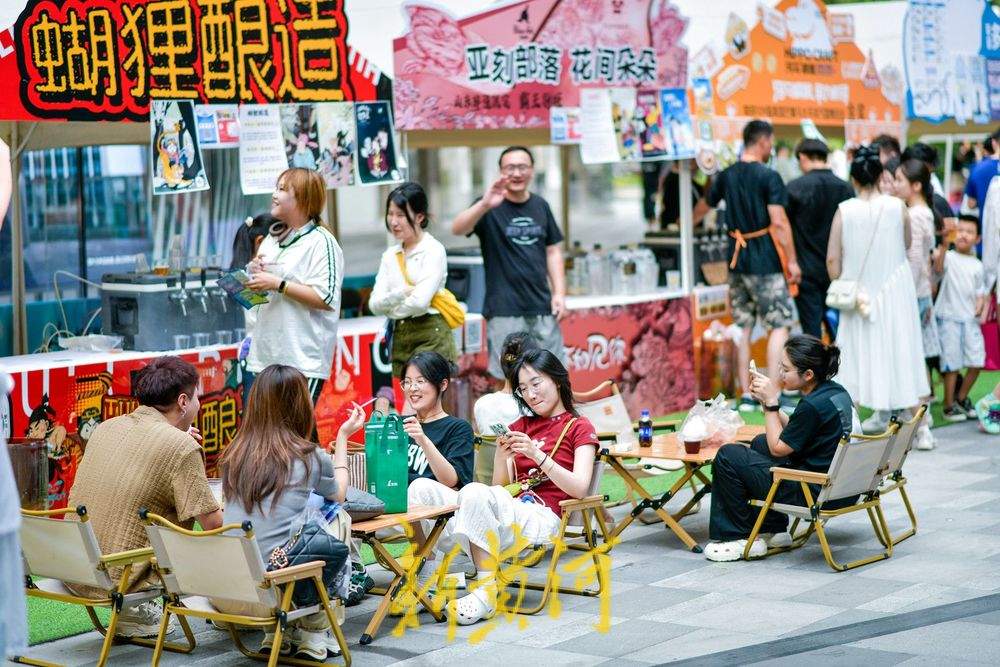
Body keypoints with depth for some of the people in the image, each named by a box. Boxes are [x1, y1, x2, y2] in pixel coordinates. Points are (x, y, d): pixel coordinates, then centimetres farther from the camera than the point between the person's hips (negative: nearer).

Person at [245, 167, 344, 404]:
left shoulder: (321, 242, -7)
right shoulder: (272, 240, 18)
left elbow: (326, 299, -17)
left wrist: (277, 284, -17)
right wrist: (254, 274, 6)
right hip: (261, 358, 8)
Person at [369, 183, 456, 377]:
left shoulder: (433, 250, -6)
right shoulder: (390, 255, 13)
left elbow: (420, 301, -17)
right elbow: (374, 304, 4)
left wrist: (390, 309, 0)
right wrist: (400, 294, -14)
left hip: (430, 337, -6)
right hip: (399, 338, 6)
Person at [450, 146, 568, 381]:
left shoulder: (541, 206, 11)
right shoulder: (490, 208, -4)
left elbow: (552, 251, 16)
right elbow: (457, 229, -22)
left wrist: (559, 293, 5)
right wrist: (484, 205, -40)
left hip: (542, 307, 4)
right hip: (505, 309, -4)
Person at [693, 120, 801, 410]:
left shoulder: (727, 176, 8)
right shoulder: (768, 176, -11)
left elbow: (703, 206, 25)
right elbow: (779, 222, -16)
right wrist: (792, 261, -10)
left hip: (737, 259, 6)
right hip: (765, 262, -6)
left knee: (744, 327, 10)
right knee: (780, 324, 0)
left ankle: (746, 395, 13)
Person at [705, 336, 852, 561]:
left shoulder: (813, 406, -24)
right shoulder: (835, 391, 4)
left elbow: (778, 448, -12)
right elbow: (792, 431, 15)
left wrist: (771, 403, -7)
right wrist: (768, 401, 6)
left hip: (811, 492, -10)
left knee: (727, 456, -6)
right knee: (760, 442, 29)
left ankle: (742, 538, 6)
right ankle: (774, 530, 30)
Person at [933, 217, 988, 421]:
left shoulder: (977, 265, 13)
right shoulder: (949, 257, -3)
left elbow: (980, 292, 17)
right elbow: (938, 267, -25)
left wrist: (980, 306, -3)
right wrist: (943, 246, -40)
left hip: (970, 319, 5)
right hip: (949, 318, -5)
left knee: (977, 362, 2)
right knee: (952, 364, -2)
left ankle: (961, 397, 23)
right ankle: (949, 406, 10)